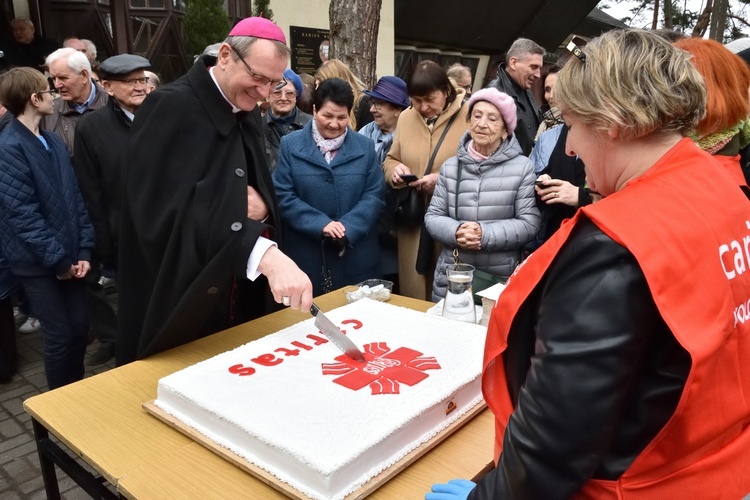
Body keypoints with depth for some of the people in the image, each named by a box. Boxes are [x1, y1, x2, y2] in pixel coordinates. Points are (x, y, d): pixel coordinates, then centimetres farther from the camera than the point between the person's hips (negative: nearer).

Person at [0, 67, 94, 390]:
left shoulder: (54, 142, 8)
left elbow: (76, 197, 7)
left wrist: (84, 250, 0)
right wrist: (58, 260, -13)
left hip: (69, 256, 6)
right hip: (38, 262, -6)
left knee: (80, 329, 12)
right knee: (60, 336, 2)